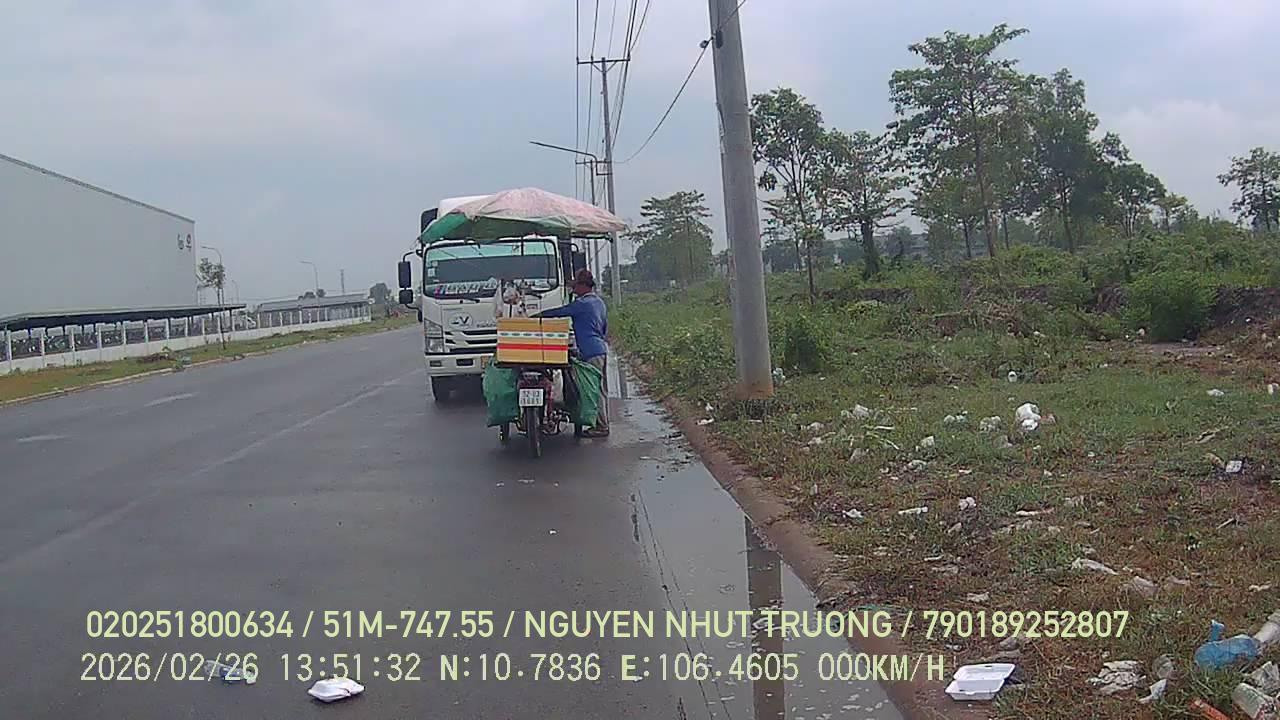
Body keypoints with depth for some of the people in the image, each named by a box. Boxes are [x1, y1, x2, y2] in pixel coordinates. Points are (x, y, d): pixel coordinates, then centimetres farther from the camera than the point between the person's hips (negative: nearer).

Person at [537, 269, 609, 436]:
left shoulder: (583, 303, -11)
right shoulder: (599, 302, 18)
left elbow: (561, 312, -10)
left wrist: (538, 315, 1)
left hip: (591, 352, -10)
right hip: (602, 348, 10)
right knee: (602, 390, 12)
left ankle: (601, 427, -5)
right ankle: (603, 424, 17)